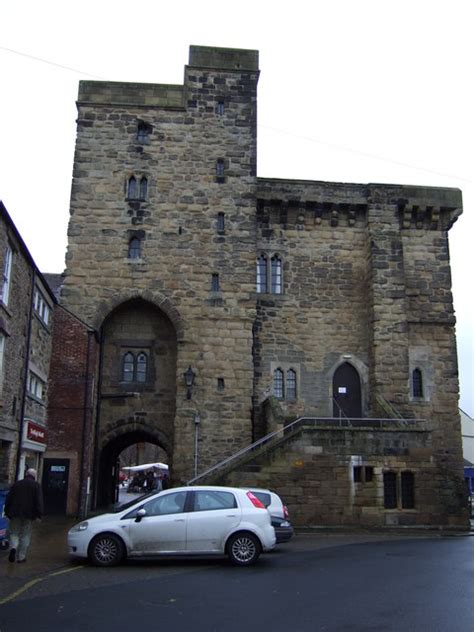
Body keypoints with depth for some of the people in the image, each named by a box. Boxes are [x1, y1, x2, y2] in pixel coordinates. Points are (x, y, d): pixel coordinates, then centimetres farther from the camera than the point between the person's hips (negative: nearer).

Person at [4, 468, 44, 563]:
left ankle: (13, 547, -15)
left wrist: (7, 512, 16)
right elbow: (39, 501, -9)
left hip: (15, 514, 2)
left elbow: (8, 499, 10)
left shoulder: (16, 484, 9)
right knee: (25, 535, 7)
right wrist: (38, 514, -7)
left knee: (14, 533, 12)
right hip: (29, 515, -2)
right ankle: (21, 557, 6)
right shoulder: (36, 485, -2)